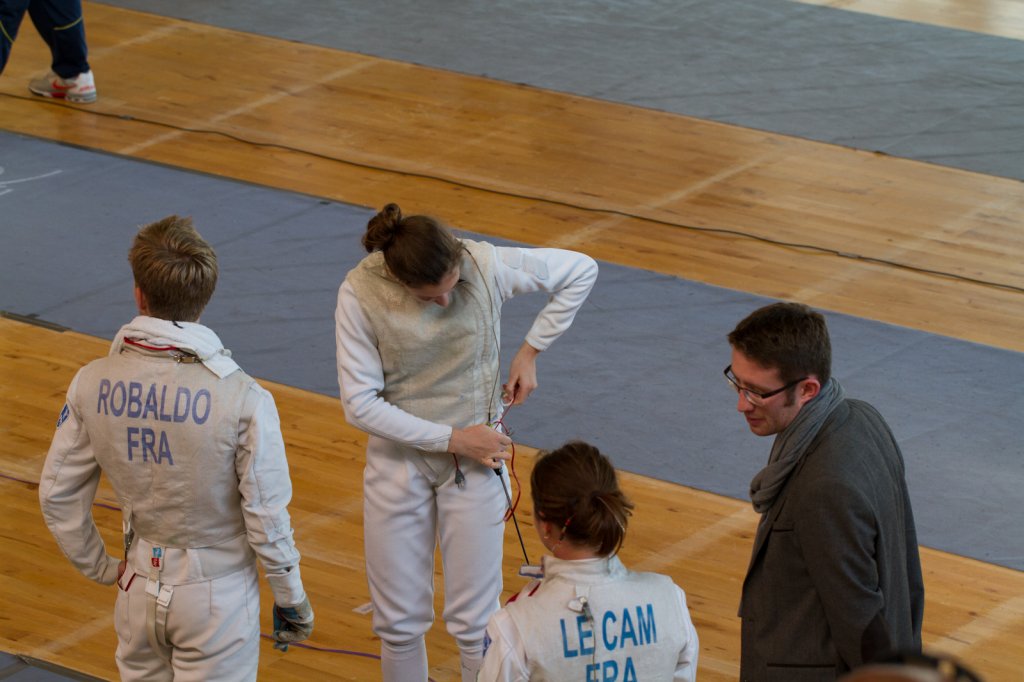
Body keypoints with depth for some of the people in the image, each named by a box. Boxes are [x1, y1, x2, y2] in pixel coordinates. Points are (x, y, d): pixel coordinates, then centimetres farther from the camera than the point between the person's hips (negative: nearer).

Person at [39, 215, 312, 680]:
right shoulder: (242, 400, -23)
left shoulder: (93, 383, -12)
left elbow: (57, 493, -2)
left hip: (141, 586, 3)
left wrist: (99, 567, 13)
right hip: (217, 592, -3)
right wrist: (290, 599, 0)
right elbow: (266, 518, -16)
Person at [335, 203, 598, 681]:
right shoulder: (361, 292, -20)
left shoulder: (487, 265, -19)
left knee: (474, 624, 2)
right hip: (399, 458, 0)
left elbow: (581, 271, -3)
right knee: (399, 624, 7)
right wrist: (453, 439, -18)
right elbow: (360, 405, -18)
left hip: (474, 460, 0)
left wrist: (530, 351, -6)